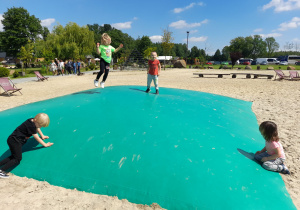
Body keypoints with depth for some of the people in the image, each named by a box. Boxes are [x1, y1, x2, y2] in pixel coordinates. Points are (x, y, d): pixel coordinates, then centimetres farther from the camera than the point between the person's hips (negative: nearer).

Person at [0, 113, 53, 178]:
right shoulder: (31, 126, -22)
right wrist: (45, 144, -6)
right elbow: (37, 138, -14)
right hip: (15, 141, -10)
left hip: (13, 140, 10)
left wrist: (42, 136, 27)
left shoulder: (32, 121, 2)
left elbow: (37, 129, 23)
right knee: (17, 159, -8)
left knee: (14, 157, 15)